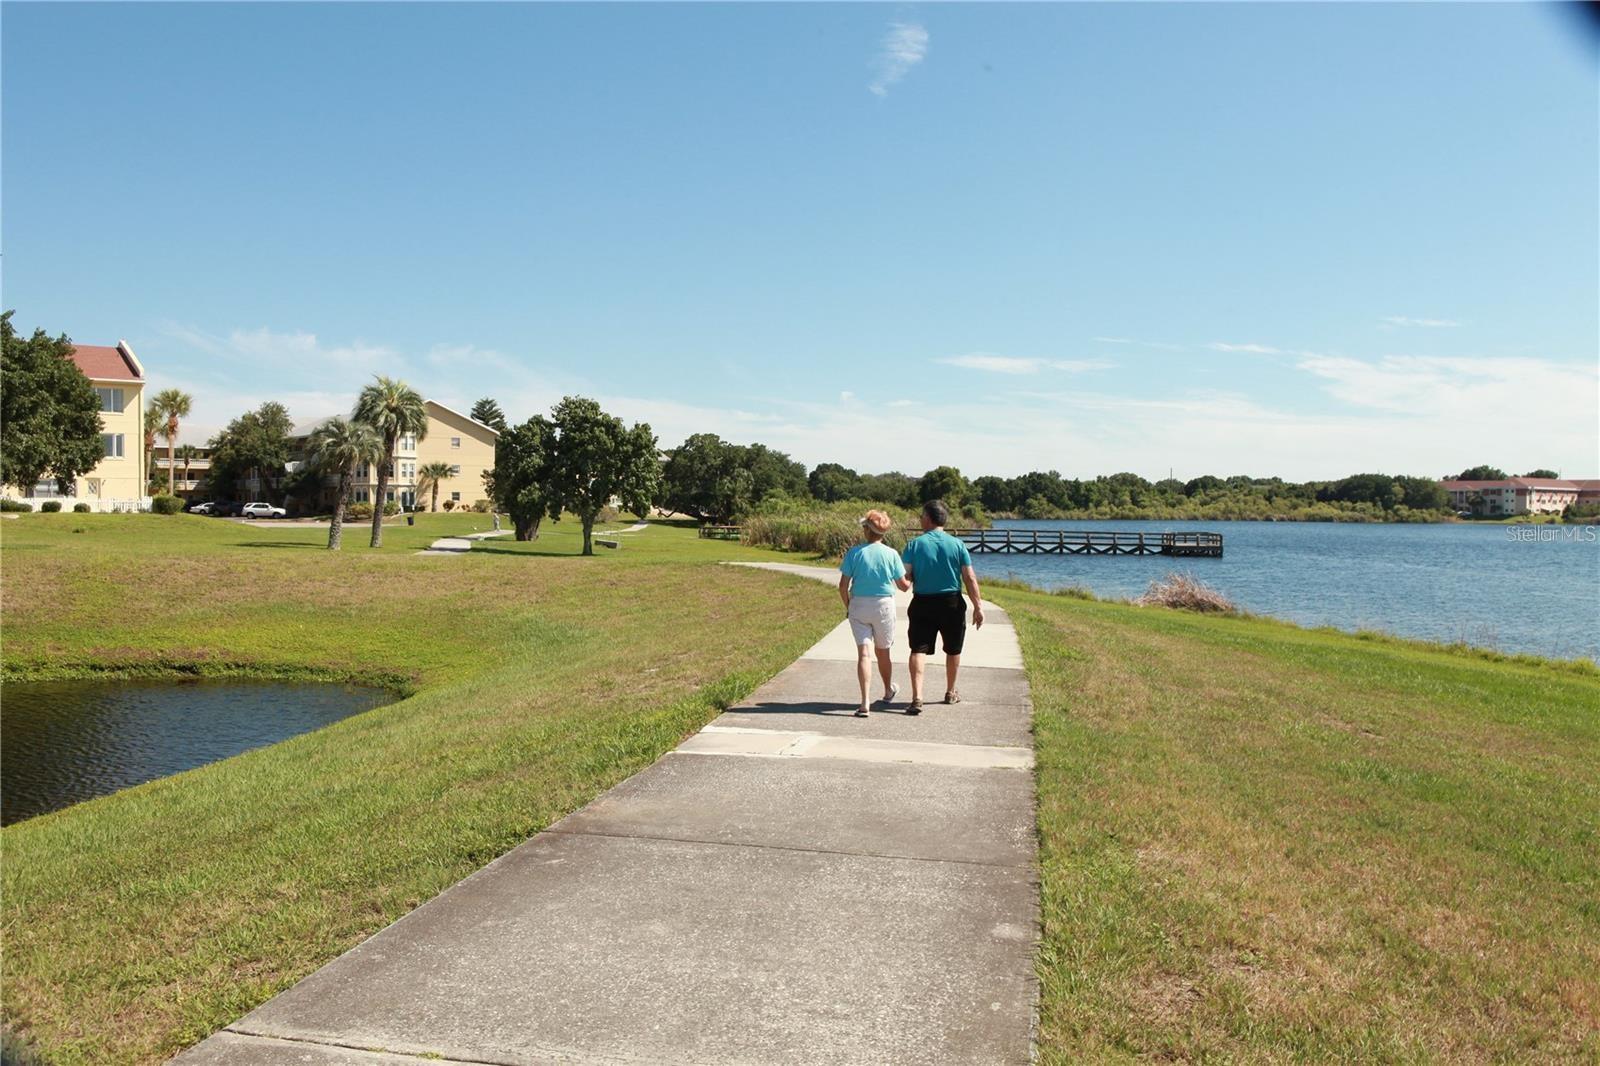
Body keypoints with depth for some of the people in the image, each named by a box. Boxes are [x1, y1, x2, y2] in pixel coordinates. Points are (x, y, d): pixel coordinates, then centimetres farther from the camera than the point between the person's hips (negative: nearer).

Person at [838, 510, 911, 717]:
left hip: (858, 606, -1)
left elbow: (843, 586, -7)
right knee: (883, 652, 19)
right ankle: (888, 691, 42)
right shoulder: (891, 554, -6)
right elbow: (903, 586, 0)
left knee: (864, 653, -3)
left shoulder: (854, 553, -7)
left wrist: (847, 606, 10)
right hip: (884, 606, 1)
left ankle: (864, 703, -14)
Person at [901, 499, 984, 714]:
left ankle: (917, 698, -16)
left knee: (919, 649, -2)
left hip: (922, 603, -1)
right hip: (952, 603, 1)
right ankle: (951, 692, 34)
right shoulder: (957, 545, -3)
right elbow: (970, 579, -5)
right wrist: (978, 607, 0)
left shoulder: (915, 545, -5)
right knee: (953, 650, 19)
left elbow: (905, 577, -7)